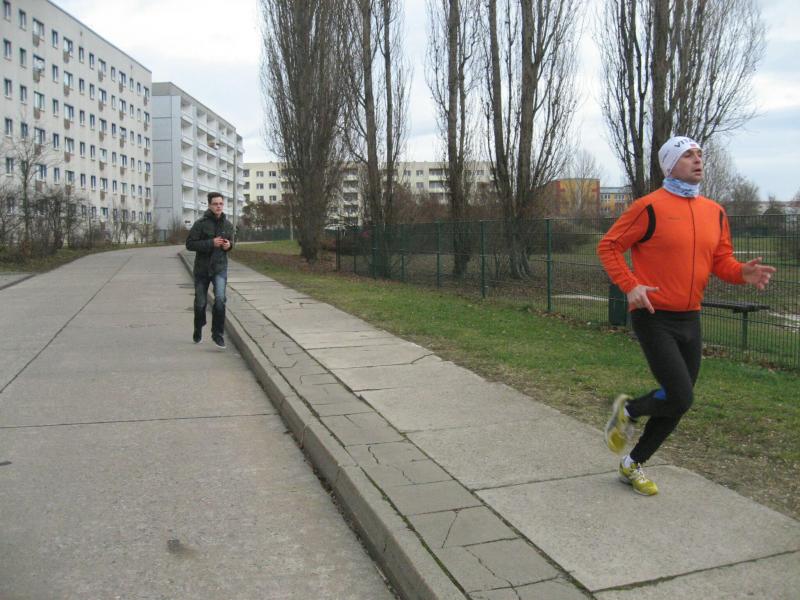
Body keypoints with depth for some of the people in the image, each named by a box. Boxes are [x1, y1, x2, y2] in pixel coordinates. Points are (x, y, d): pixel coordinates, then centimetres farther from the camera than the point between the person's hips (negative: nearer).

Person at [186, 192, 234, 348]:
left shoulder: (228, 225, 2)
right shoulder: (200, 223, -11)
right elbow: (190, 244, -13)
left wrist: (229, 245, -6)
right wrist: (211, 243, -23)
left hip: (220, 267, 1)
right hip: (202, 268, -1)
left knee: (220, 299, -19)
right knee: (200, 303, 10)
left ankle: (217, 333, -5)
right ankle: (198, 329, 38)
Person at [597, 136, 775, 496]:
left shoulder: (715, 212, 10)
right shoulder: (650, 207, -9)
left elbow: (721, 260, 13)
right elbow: (608, 246, -6)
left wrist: (742, 273, -9)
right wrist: (630, 285, -18)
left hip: (690, 319, 7)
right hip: (654, 318, -7)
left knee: (677, 405, 10)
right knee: (680, 398, -15)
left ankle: (633, 465, 29)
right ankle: (627, 411, 17)